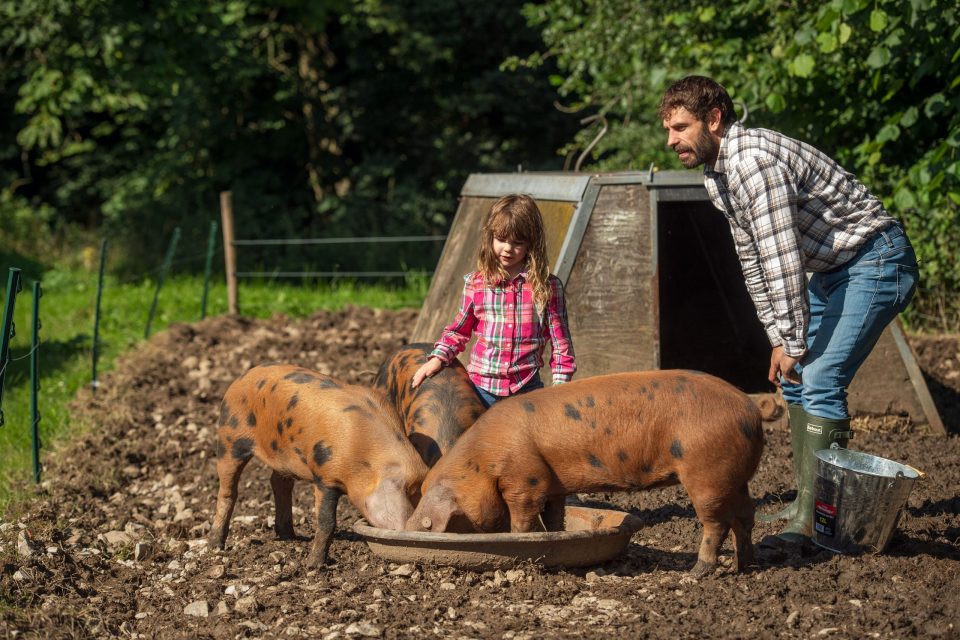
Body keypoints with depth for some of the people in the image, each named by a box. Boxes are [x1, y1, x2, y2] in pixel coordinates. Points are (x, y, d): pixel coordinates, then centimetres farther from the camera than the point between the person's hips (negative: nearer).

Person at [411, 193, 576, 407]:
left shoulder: (548, 287, -2)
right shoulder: (475, 284, 3)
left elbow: (561, 342, 2)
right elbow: (458, 331, 15)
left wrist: (560, 386, -4)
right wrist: (438, 358, 1)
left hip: (526, 389, -1)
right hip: (481, 386, 1)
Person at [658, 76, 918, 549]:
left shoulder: (754, 160, -25)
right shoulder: (717, 175, 7)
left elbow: (783, 260, -26)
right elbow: (753, 261, 13)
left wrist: (794, 343, -20)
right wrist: (778, 338, 9)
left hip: (875, 262, -11)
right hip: (830, 269, 11)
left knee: (820, 382, -18)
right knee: (794, 378, 12)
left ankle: (815, 521, -15)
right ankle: (805, 502, 20)